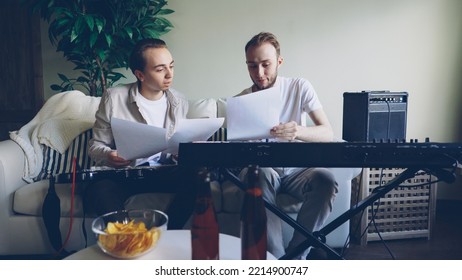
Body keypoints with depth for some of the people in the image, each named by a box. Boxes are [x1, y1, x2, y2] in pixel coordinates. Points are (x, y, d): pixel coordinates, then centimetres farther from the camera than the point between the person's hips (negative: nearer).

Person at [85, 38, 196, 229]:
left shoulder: (179, 102, 8)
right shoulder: (114, 98, -2)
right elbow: (96, 145, 4)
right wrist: (108, 156, -20)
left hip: (163, 172, 3)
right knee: (97, 191, -35)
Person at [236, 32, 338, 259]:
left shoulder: (299, 87, -3)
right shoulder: (241, 101, -1)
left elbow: (328, 133, -13)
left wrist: (298, 132, -35)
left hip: (297, 169, 1)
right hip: (261, 170, 0)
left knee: (325, 180, -31)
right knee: (259, 174, -35)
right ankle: (275, 258, -26)